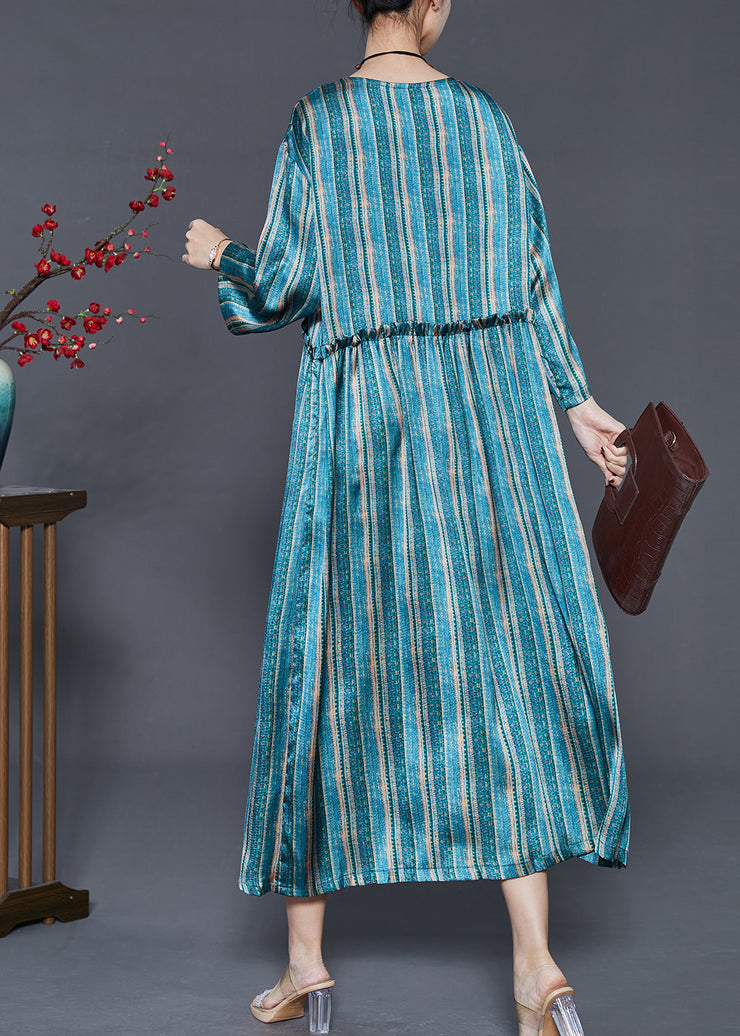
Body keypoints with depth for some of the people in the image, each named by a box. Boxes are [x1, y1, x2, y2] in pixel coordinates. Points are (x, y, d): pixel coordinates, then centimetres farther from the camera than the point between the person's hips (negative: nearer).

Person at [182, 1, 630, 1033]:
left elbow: (287, 288, -6)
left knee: (336, 656, 7)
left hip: (361, 415, -1)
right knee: (506, 650, 3)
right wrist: (575, 400, 15)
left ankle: (307, 953, 15)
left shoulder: (319, 120, -3)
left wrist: (222, 257, 15)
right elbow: (532, 277, 6)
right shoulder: (484, 114, 5)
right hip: (492, 410, 2)